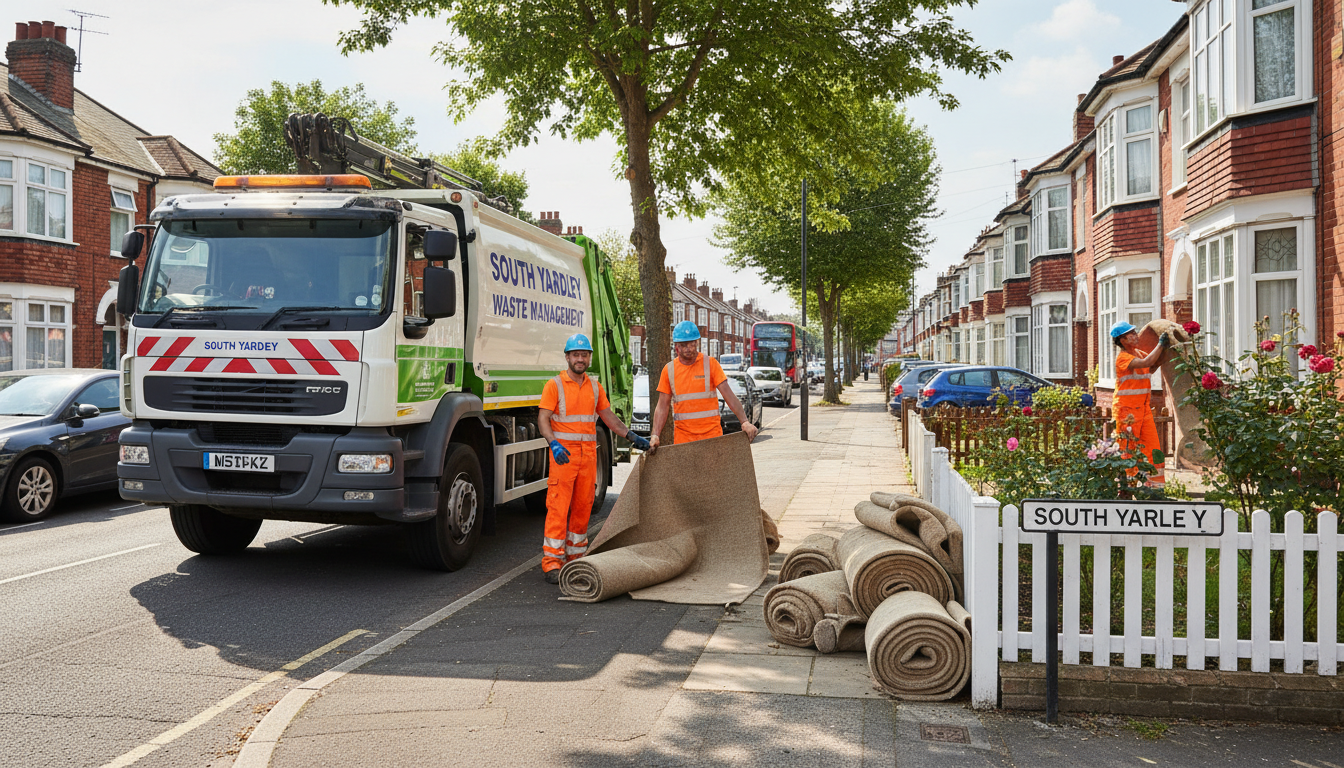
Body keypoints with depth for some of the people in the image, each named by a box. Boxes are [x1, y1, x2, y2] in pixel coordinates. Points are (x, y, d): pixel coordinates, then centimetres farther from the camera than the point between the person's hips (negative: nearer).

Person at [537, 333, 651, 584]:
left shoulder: (594, 386, 14)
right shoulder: (555, 385, -2)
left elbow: (609, 417, 20)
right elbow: (543, 419, -8)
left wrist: (632, 437, 12)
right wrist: (554, 443, -24)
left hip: (588, 453, 5)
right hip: (563, 454, -5)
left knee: (583, 507, 8)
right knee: (558, 508, -9)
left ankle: (575, 556, 19)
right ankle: (551, 563, -7)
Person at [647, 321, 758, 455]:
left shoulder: (710, 364, 0)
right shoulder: (669, 370, 6)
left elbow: (729, 396, -5)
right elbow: (662, 407, 7)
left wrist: (745, 422, -16)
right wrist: (655, 436, -5)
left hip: (711, 433, -1)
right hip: (683, 437, 1)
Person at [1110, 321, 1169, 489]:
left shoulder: (1139, 352, 12)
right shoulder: (1122, 357, -16)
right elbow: (1146, 363, -29)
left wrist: (1164, 347, 1)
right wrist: (1160, 344, -20)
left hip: (1143, 406, 8)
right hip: (1126, 409, -8)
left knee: (1153, 444, 7)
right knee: (1128, 448, -3)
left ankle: (1156, 483, 13)